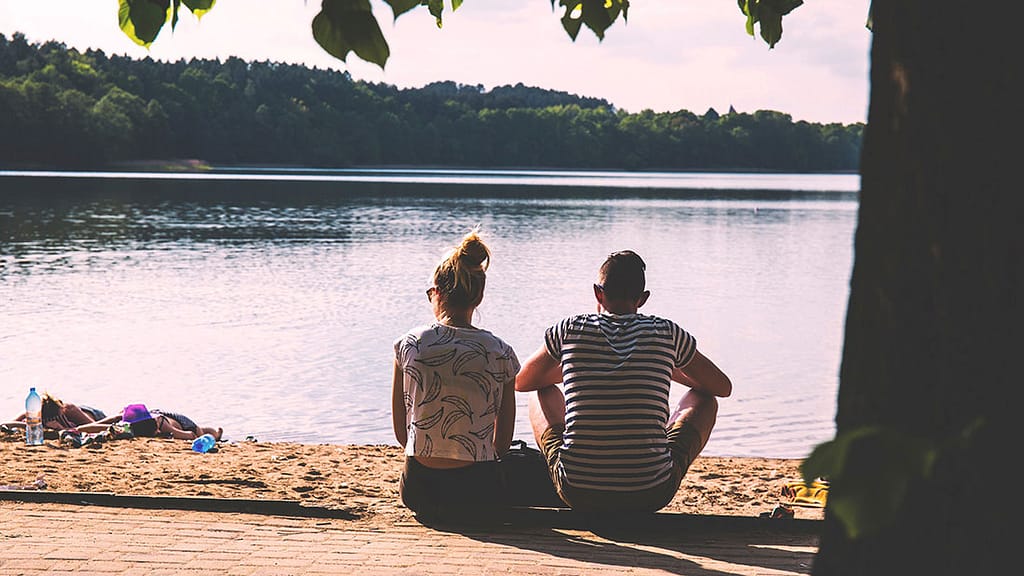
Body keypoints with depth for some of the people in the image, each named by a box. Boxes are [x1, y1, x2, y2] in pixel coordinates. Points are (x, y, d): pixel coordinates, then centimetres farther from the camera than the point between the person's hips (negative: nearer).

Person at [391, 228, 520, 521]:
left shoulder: (408, 344, -5)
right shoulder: (501, 353, -5)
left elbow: (400, 431, 4)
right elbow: (503, 442, 3)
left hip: (418, 493, 3)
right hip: (477, 496, -3)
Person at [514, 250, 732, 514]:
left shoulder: (569, 330, 1)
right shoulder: (667, 333, 0)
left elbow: (520, 382, 19)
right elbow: (724, 387, 16)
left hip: (577, 494, 1)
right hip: (650, 497, -1)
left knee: (543, 392, 29)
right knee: (704, 399, 25)